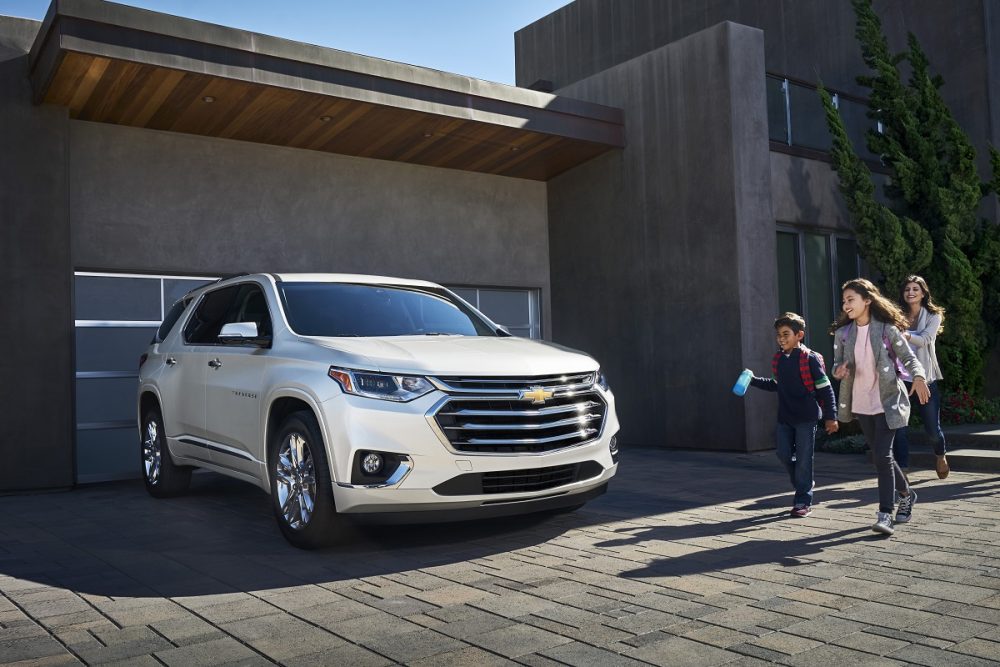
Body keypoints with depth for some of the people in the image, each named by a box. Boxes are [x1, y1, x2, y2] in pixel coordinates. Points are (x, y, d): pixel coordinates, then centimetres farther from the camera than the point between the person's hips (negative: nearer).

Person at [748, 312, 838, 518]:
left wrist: (830, 417, -10)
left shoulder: (810, 358, -11)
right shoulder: (778, 359, 8)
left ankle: (803, 501, 10)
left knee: (803, 459, 0)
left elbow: (825, 389, -9)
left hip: (806, 417, -6)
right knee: (784, 454, 5)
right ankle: (802, 484, 31)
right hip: (784, 417, 6)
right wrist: (753, 380, 14)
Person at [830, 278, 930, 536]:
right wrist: (838, 371, -16)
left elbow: (909, 357, -7)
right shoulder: (842, 332, 2)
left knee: (882, 456, -12)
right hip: (861, 403, 5)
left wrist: (918, 377, -26)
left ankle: (884, 515, -9)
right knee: (880, 455, 15)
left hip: (887, 401, -5)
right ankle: (906, 494, 39)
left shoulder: (887, 329, -9)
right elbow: (837, 363, 8)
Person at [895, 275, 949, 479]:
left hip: (926, 378, -1)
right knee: (899, 427, -8)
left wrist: (906, 335, -37)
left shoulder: (933, 316, 2)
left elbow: (925, 339, -16)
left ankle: (941, 455, 39)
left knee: (932, 428, 7)